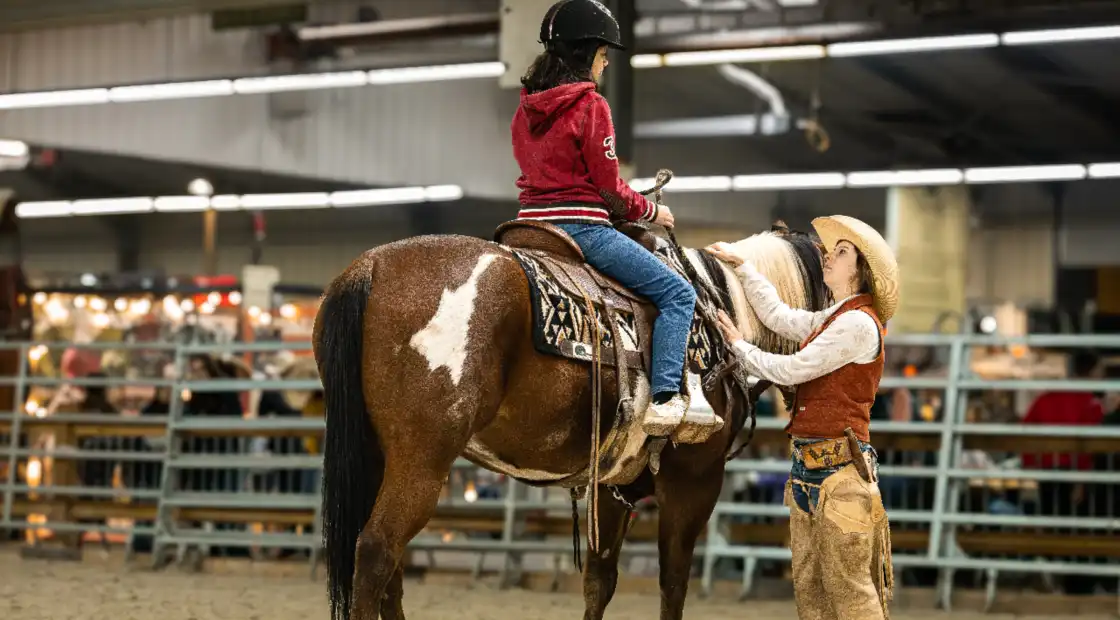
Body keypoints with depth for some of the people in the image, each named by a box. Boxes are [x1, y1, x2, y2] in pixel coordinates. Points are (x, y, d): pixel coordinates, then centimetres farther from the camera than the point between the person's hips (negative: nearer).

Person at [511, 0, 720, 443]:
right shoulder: (590, 105, -11)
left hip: (532, 219, 8)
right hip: (580, 226, -8)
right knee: (678, 293, -5)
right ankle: (664, 400, -18)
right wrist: (649, 212, 6)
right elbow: (609, 186, -11)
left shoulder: (526, 108, 12)